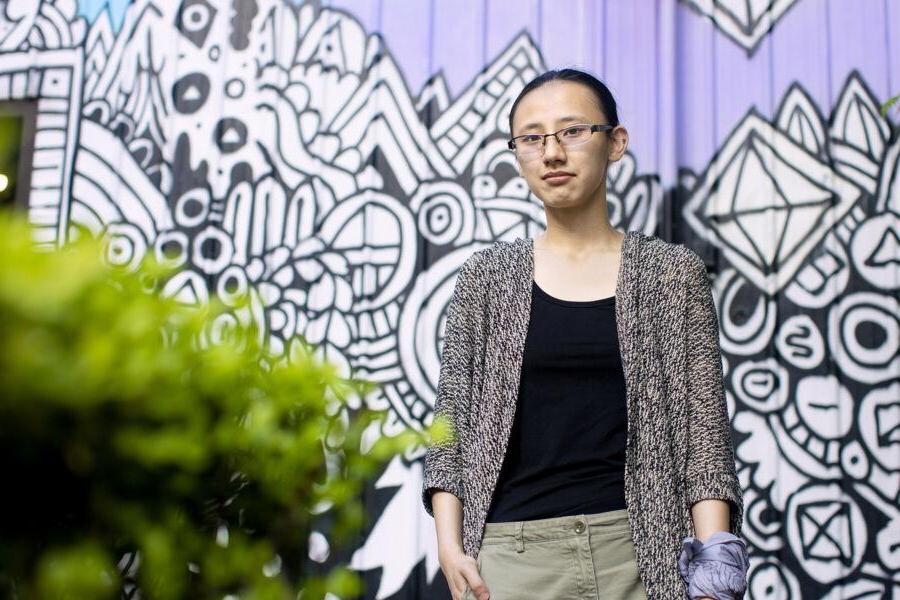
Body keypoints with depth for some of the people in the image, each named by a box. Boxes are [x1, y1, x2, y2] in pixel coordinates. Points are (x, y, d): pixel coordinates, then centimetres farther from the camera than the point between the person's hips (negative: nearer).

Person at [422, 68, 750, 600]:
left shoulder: (672, 272, 4)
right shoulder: (486, 277, 7)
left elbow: (703, 426, 0)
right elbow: (452, 418, 6)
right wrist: (450, 543, -4)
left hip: (639, 549, 0)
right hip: (512, 549, 1)